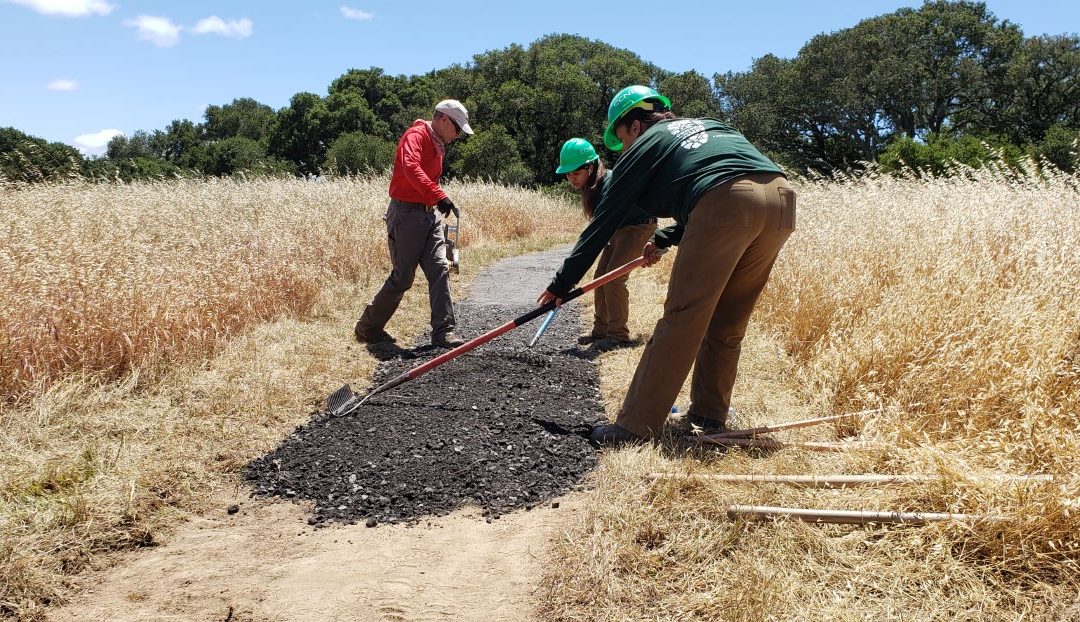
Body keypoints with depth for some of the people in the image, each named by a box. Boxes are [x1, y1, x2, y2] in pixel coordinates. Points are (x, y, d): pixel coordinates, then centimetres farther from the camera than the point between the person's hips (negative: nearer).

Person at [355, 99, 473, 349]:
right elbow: (411, 169, -31)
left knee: (440, 269, -3)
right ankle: (367, 328, 15)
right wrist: (440, 196, -41)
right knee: (402, 277, -3)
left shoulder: (437, 145, 19)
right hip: (406, 213, -9)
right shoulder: (415, 136, -11)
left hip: (428, 215, 9)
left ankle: (443, 332, -3)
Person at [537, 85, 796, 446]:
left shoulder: (645, 146, 16)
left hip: (726, 206, -7)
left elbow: (603, 222, 17)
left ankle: (636, 425, -1)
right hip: (782, 197, 7)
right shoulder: (708, 125, 35)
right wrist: (664, 239, 45)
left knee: (682, 317, -4)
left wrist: (561, 284, 23)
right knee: (728, 322, 17)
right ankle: (709, 413, 25)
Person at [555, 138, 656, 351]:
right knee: (600, 276, 5)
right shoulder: (592, 185, -2)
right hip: (618, 229, 10)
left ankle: (619, 335, -8)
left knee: (613, 278, -16)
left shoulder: (608, 185, -31)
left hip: (639, 227, -9)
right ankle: (601, 330, 14)